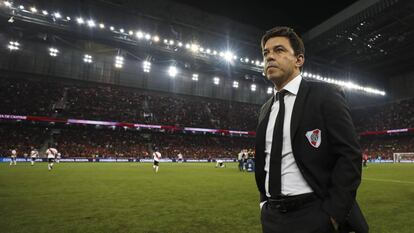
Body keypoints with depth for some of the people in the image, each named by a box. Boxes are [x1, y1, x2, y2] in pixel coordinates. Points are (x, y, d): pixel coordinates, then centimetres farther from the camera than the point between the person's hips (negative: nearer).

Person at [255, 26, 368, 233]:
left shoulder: (325, 95, -7)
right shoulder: (265, 110, 8)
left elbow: (349, 155, -12)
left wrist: (332, 213, -16)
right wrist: (265, 204, 7)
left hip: (314, 216, -5)